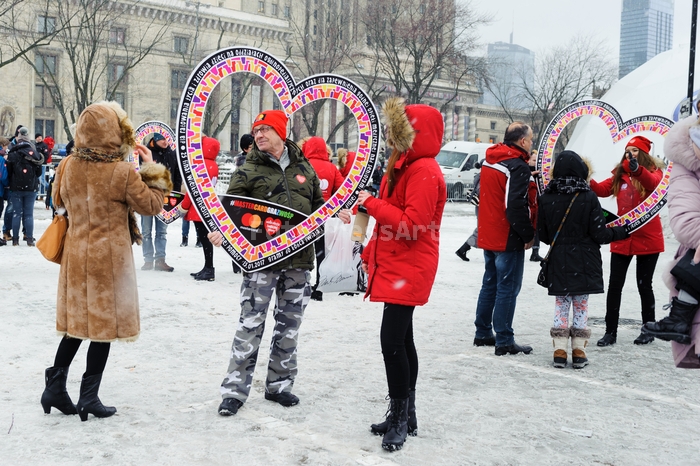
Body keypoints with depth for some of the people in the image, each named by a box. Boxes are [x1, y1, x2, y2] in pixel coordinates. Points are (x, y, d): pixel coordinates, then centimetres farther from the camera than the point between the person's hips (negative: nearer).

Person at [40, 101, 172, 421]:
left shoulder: (68, 167, -1)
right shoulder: (123, 173, -16)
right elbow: (152, 205, -5)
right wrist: (152, 169, 3)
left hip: (76, 255, 5)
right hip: (110, 258, -5)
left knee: (78, 322, 18)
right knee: (105, 324, 6)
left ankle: (55, 387, 18)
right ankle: (89, 398, 11)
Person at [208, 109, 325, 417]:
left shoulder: (303, 167, 11)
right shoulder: (248, 171, 1)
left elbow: (318, 204, 21)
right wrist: (220, 230, -22)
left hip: (299, 257, 4)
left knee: (289, 324, 11)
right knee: (251, 324, -4)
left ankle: (279, 384, 24)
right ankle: (235, 389, 4)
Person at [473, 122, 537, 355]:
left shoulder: (489, 161, 10)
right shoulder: (518, 167, -17)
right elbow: (517, 206, -23)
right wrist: (528, 234, -14)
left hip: (488, 236, 9)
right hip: (509, 239, -9)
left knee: (490, 284, 17)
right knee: (508, 289, -3)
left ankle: (483, 333, 24)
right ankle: (504, 341, 1)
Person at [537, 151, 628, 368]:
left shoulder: (546, 198, -5)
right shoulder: (589, 198, -12)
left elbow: (543, 234, 1)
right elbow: (600, 234, -10)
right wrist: (622, 231, 7)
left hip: (558, 262, 2)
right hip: (584, 264, -2)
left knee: (561, 305, 12)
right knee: (581, 306, 9)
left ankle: (560, 350, 9)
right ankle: (578, 351, 12)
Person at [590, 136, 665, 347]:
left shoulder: (654, 172, -4)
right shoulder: (619, 176, 8)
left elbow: (653, 183, -27)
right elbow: (602, 189, -5)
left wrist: (637, 170, -47)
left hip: (648, 238, -4)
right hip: (621, 238, 4)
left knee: (644, 284, 6)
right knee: (614, 285, 2)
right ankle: (610, 332, 8)